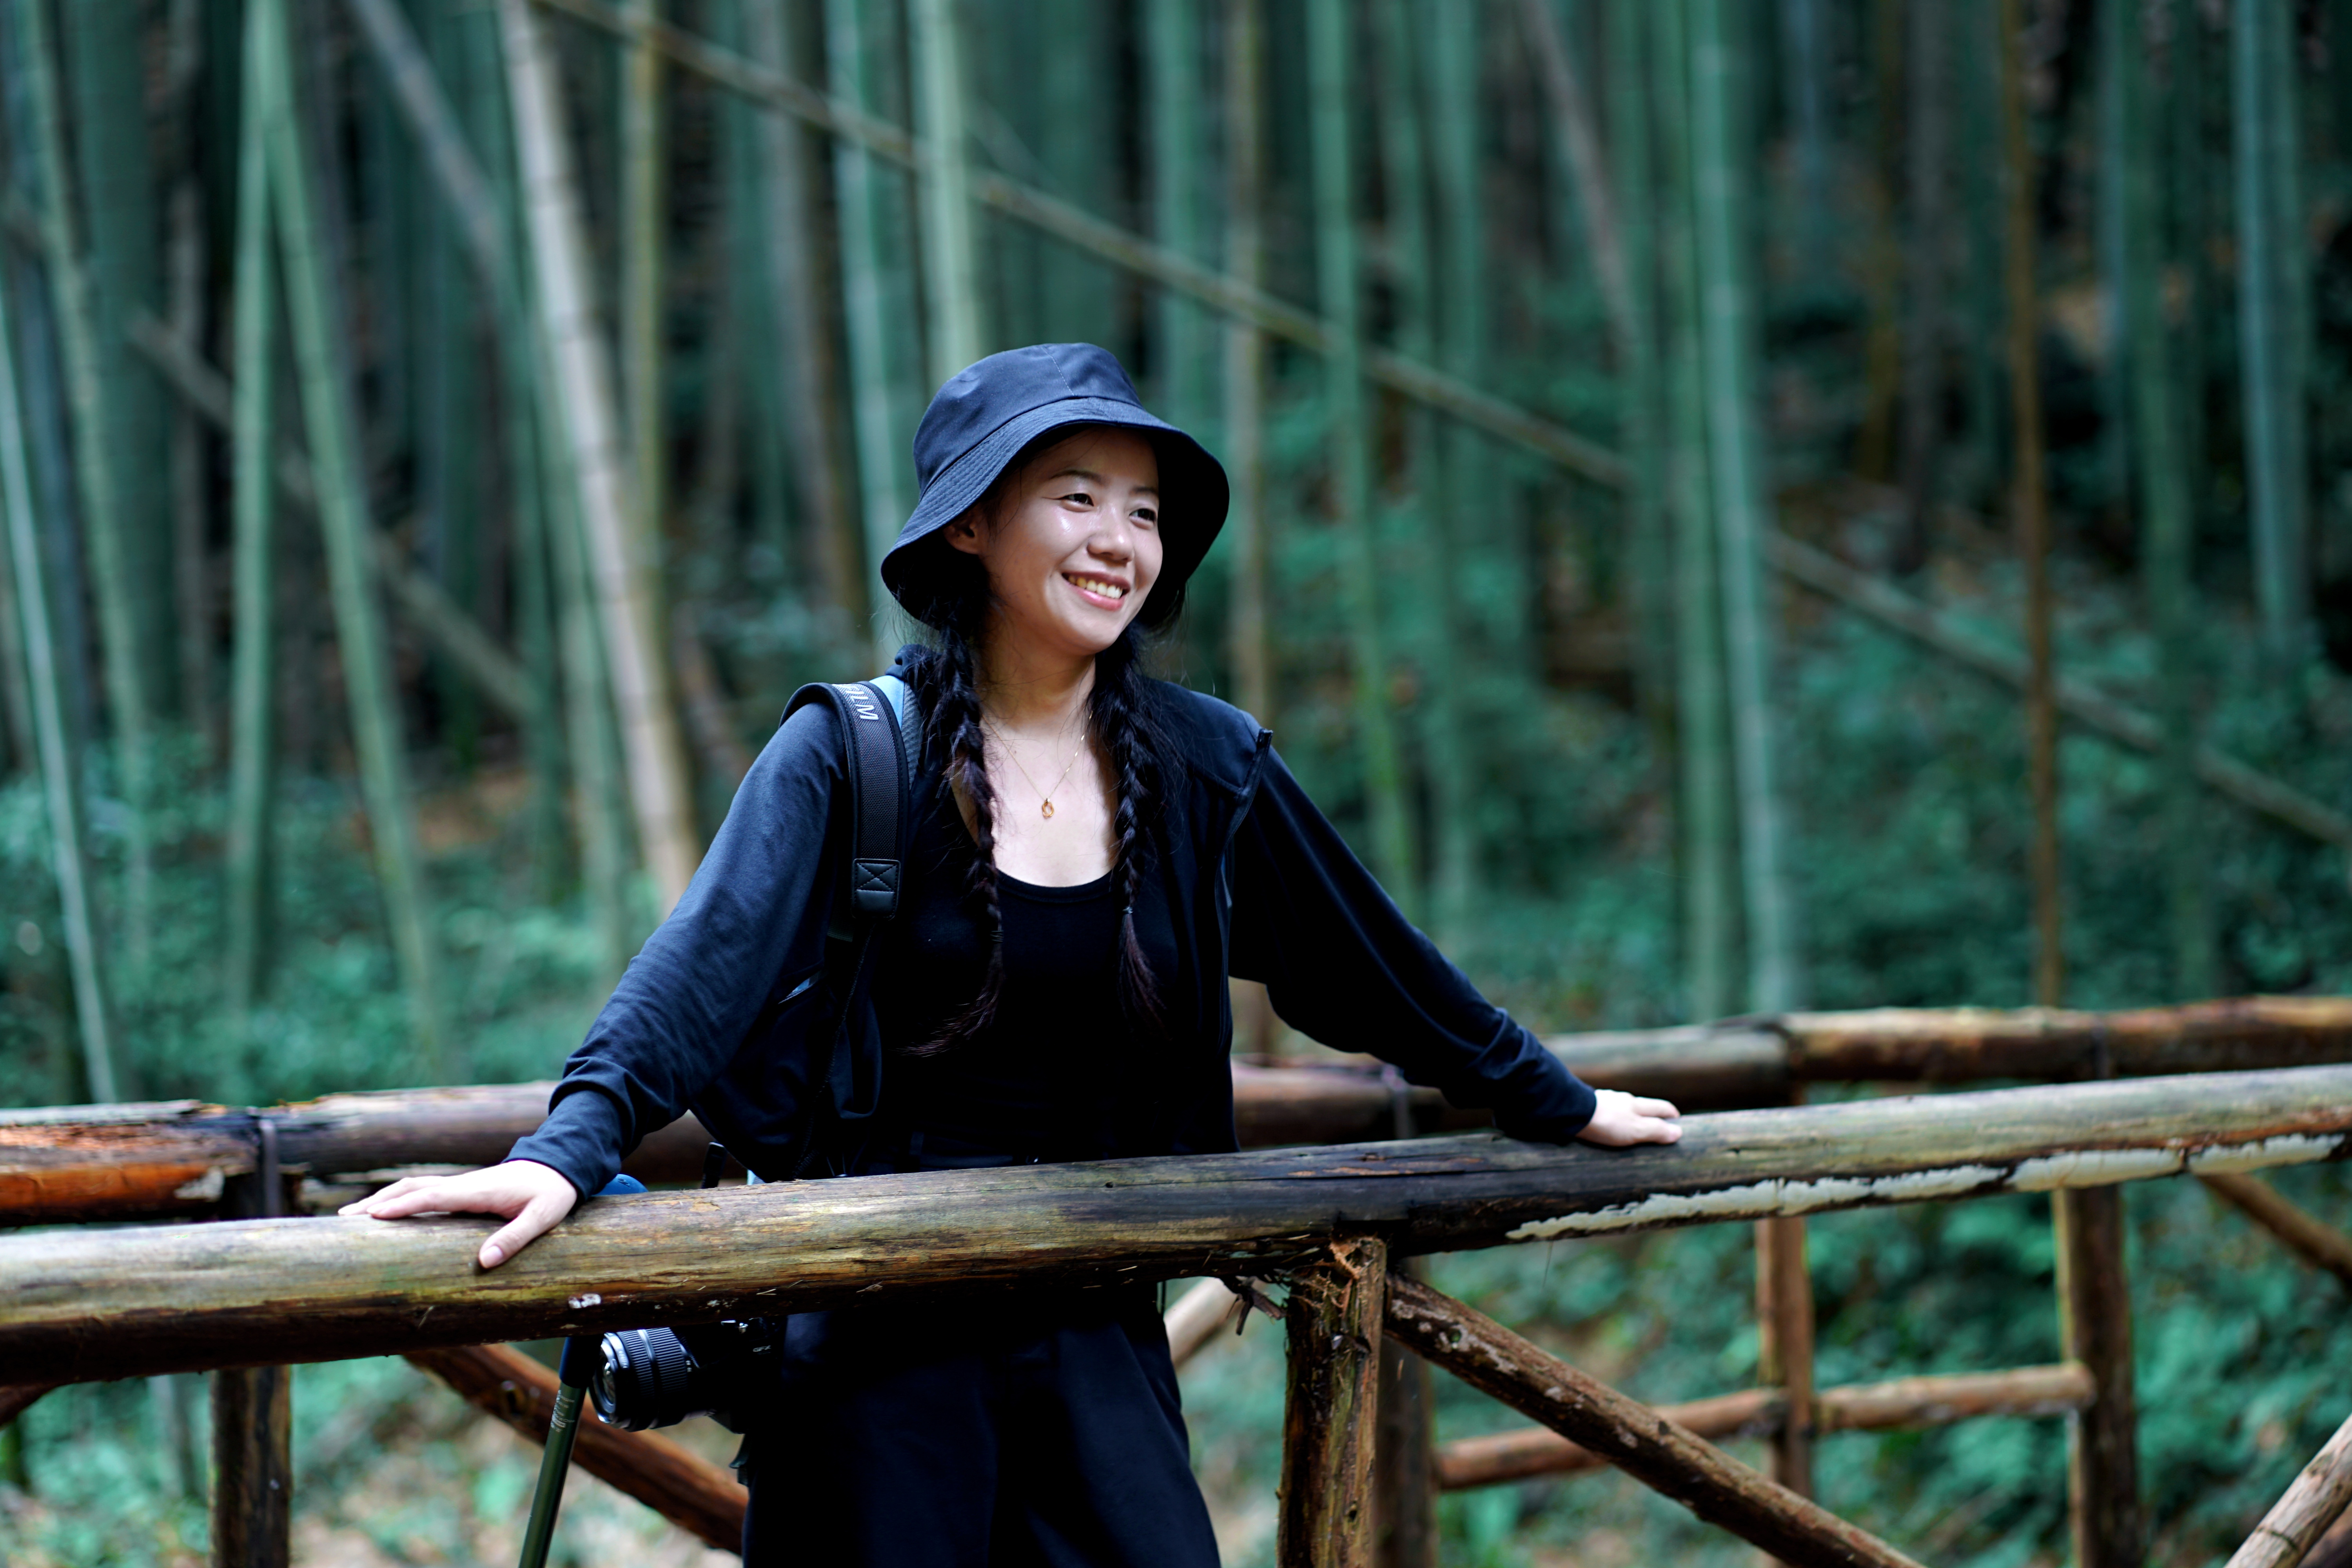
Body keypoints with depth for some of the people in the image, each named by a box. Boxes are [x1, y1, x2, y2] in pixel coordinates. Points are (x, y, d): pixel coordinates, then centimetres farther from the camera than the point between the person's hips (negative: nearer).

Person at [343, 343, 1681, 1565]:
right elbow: (713, 961, -22)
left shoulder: (1206, 765, 3)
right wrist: (574, 1145, -38)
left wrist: (1557, 1105, 24)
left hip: (1094, 1330, 3)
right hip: (882, 1337, -3)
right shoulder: (852, 755, -8)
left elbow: (1374, 968, 15)